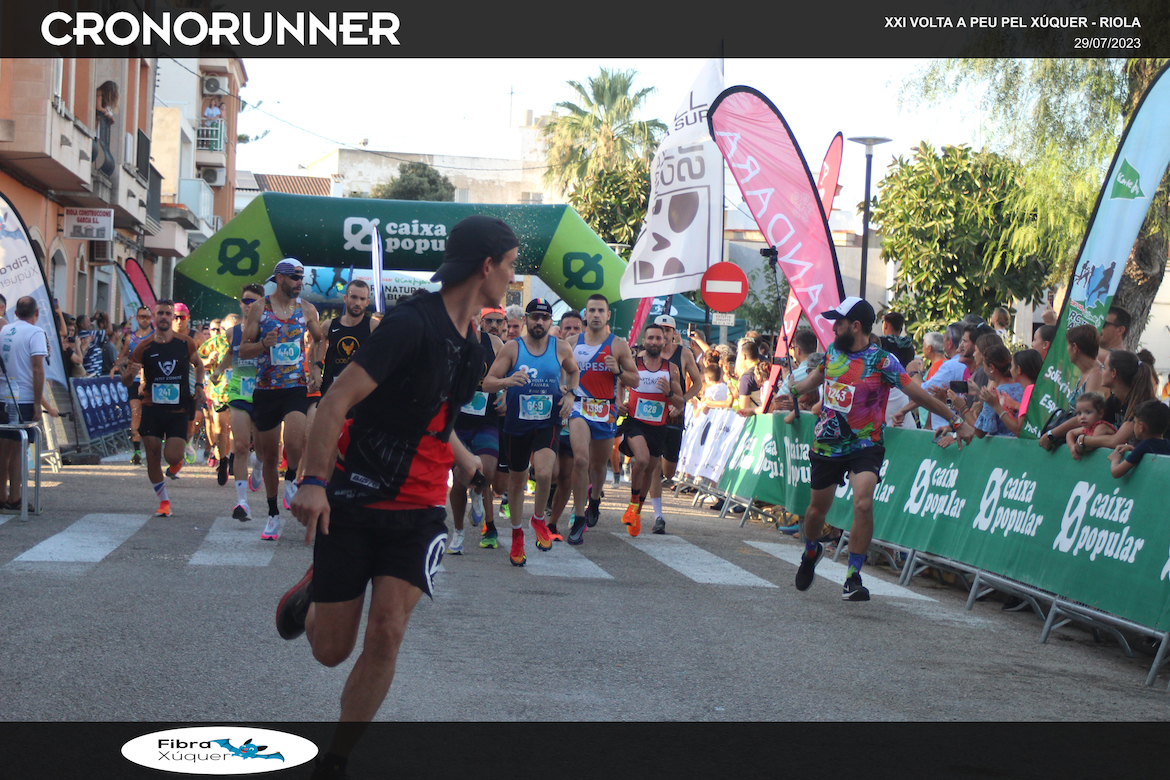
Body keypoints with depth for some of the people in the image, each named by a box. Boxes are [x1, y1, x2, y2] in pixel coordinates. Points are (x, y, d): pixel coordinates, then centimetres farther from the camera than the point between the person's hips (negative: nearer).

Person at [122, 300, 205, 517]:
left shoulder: (185, 343, 0)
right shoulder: (144, 347, 0)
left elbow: (198, 364, 21)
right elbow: (125, 381, 3)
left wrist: (199, 385, 3)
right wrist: (131, 373, -20)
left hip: (179, 410, -1)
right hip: (152, 409, 1)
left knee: (172, 457, -12)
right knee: (153, 457, -1)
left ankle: (177, 460, 26)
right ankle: (164, 501, 15)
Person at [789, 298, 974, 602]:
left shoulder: (881, 360, -14)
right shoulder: (832, 350, 3)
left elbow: (917, 393, -12)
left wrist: (956, 421, -11)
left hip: (865, 444, -5)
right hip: (827, 443, 5)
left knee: (863, 503, -24)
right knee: (818, 506, 15)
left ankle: (853, 578, -16)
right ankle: (811, 551, 47)